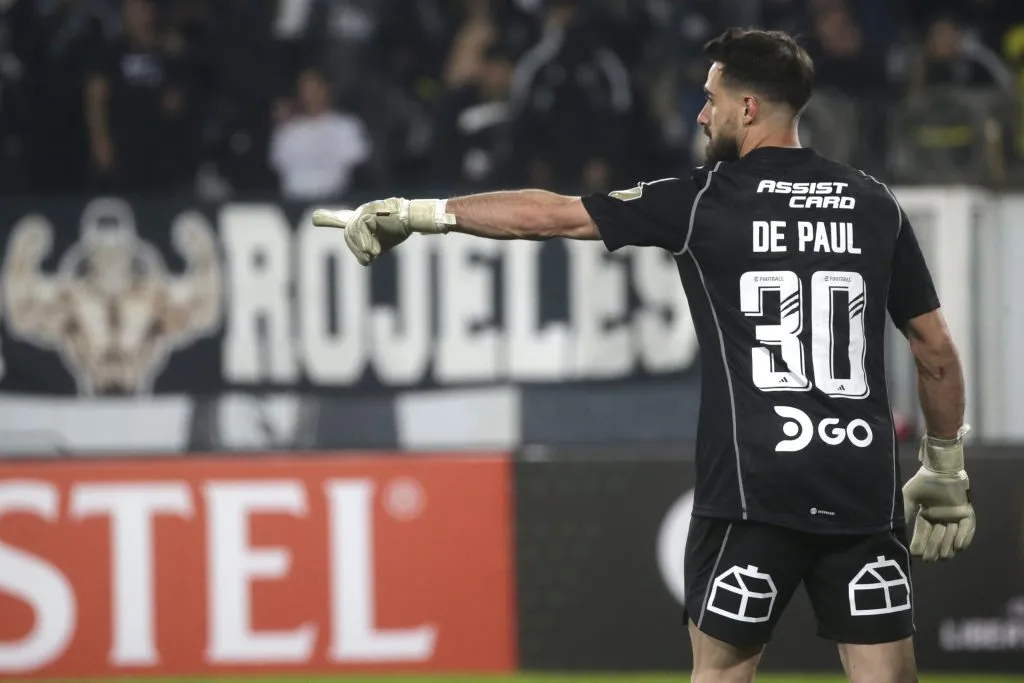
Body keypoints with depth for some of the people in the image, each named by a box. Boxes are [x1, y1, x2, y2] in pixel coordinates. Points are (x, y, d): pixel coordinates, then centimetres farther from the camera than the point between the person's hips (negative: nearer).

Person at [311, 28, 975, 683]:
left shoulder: (704, 201, 0)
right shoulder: (876, 204, 8)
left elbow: (548, 214, 4)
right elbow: (938, 351, 12)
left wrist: (415, 212, 13)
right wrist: (946, 469, 24)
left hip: (753, 484, -3)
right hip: (865, 493, 3)